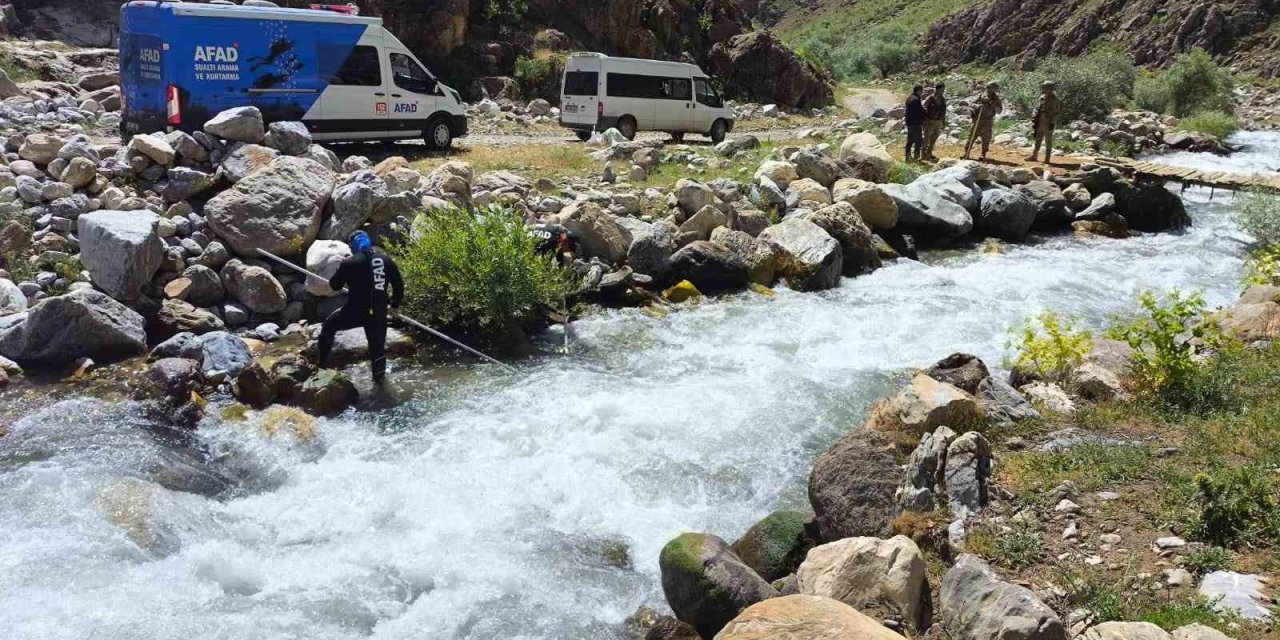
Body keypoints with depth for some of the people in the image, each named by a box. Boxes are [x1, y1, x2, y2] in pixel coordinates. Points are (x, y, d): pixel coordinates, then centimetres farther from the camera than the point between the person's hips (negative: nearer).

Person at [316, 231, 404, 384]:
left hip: (355, 311, -2)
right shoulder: (386, 260, 4)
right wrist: (394, 305, 22)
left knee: (329, 325, 22)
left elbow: (334, 285, 4)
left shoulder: (349, 263, -6)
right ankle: (379, 375, 25)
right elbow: (399, 285, 9)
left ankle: (322, 362, 27)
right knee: (377, 343, 20)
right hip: (379, 312, 3)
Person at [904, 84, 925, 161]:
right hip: (916, 123, -10)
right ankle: (916, 156, -1)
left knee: (910, 140, 15)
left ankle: (908, 156, 20)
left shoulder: (909, 99, 11)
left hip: (909, 123, 10)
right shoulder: (916, 99, -20)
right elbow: (920, 111, -19)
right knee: (918, 141, -2)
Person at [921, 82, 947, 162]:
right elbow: (924, 110, -12)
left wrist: (944, 122, 12)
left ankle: (929, 153, 26)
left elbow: (943, 111, 12)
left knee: (934, 139, 13)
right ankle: (924, 155, 12)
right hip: (930, 121, -6)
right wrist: (924, 122, -15)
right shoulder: (930, 99, -14)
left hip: (938, 122, 6)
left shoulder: (943, 99, 4)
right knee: (927, 139, 3)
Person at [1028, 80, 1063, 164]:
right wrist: (1034, 120, 7)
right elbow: (1037, 109, 14)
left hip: (1048, 123, -7)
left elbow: (1056, 113, -13)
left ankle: (1047, 158, 3)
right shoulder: (1042, 98, 8)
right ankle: (1034, 156, 17)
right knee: (1038, 139, 10)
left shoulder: (1054, 99, -12)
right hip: (1040, 123, 7)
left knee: (1048, 141, -2)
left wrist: (1052, 123, -18)